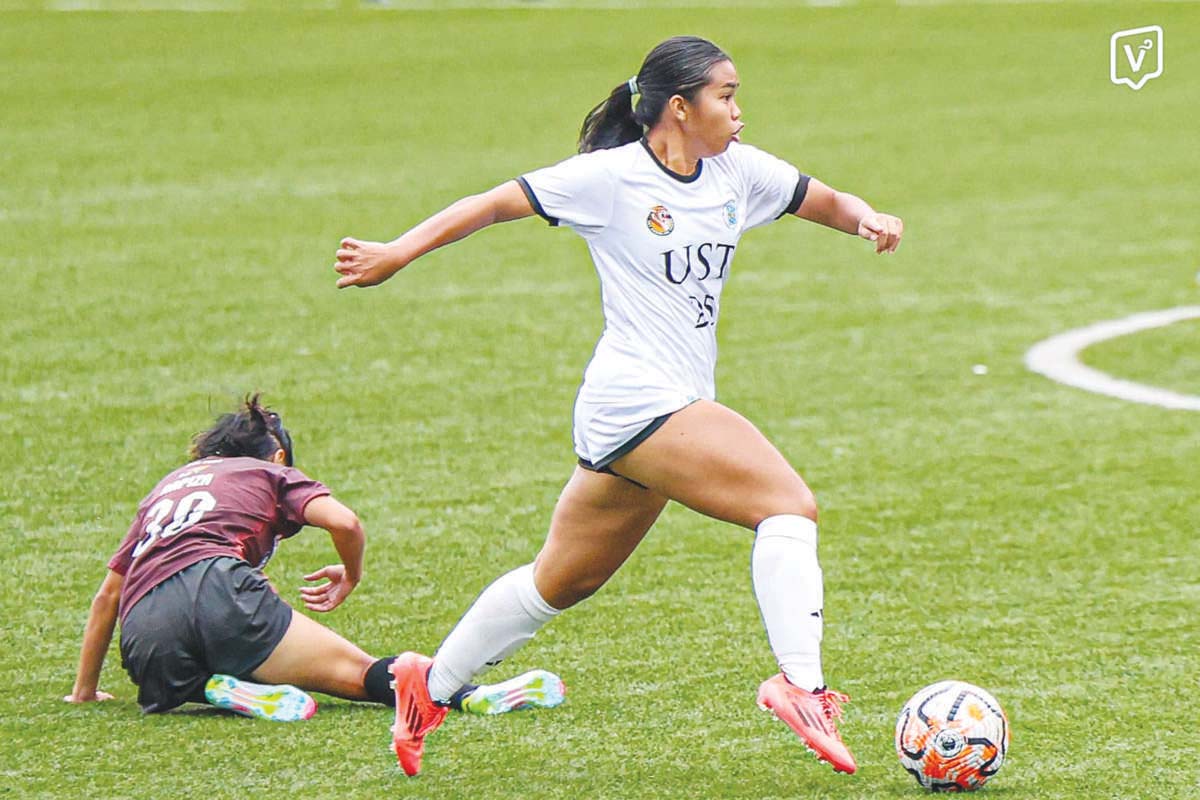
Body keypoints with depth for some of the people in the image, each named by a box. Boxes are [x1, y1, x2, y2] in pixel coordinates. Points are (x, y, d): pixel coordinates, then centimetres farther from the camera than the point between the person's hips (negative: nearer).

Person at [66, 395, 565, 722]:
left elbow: (108, 594, 35)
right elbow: (343, 522, 5)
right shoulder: (271, 473, 24)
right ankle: (474, 696, -25)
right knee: (354, 671, -3)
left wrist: (85, 691, 42)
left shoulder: (166, 487, 37)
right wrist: (351, 577, 26)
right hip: (213, 588, -4)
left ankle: (225, 690, -15)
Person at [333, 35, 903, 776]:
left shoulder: (738, 172, 8)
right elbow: (495, 204, -5)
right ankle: (800, 684, -25)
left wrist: (866, 217, -6)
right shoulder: (611, 177, -10)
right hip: (638, 402, -8)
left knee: (564, 580, 19)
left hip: (676, 408, 8)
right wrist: (396, 255, -9)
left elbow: (826, 201, 17)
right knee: (790, 503, -20)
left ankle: (430, 685, 31)